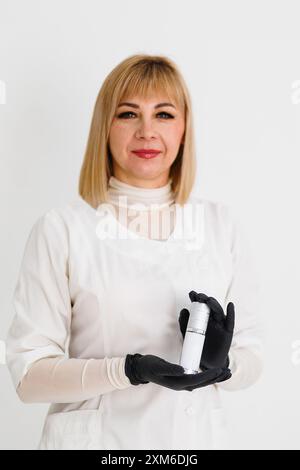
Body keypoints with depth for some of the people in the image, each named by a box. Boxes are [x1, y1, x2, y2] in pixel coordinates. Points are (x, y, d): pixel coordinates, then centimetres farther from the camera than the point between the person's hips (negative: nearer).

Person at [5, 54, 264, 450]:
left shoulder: (222, 225, -3)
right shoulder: (61, 228, -11)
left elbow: (251, 360, 2)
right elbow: (29, 374, -12)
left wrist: (221, 364, -19)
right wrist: (130, 370, -25)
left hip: (195, 435, 3)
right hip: (95, 436, -2)